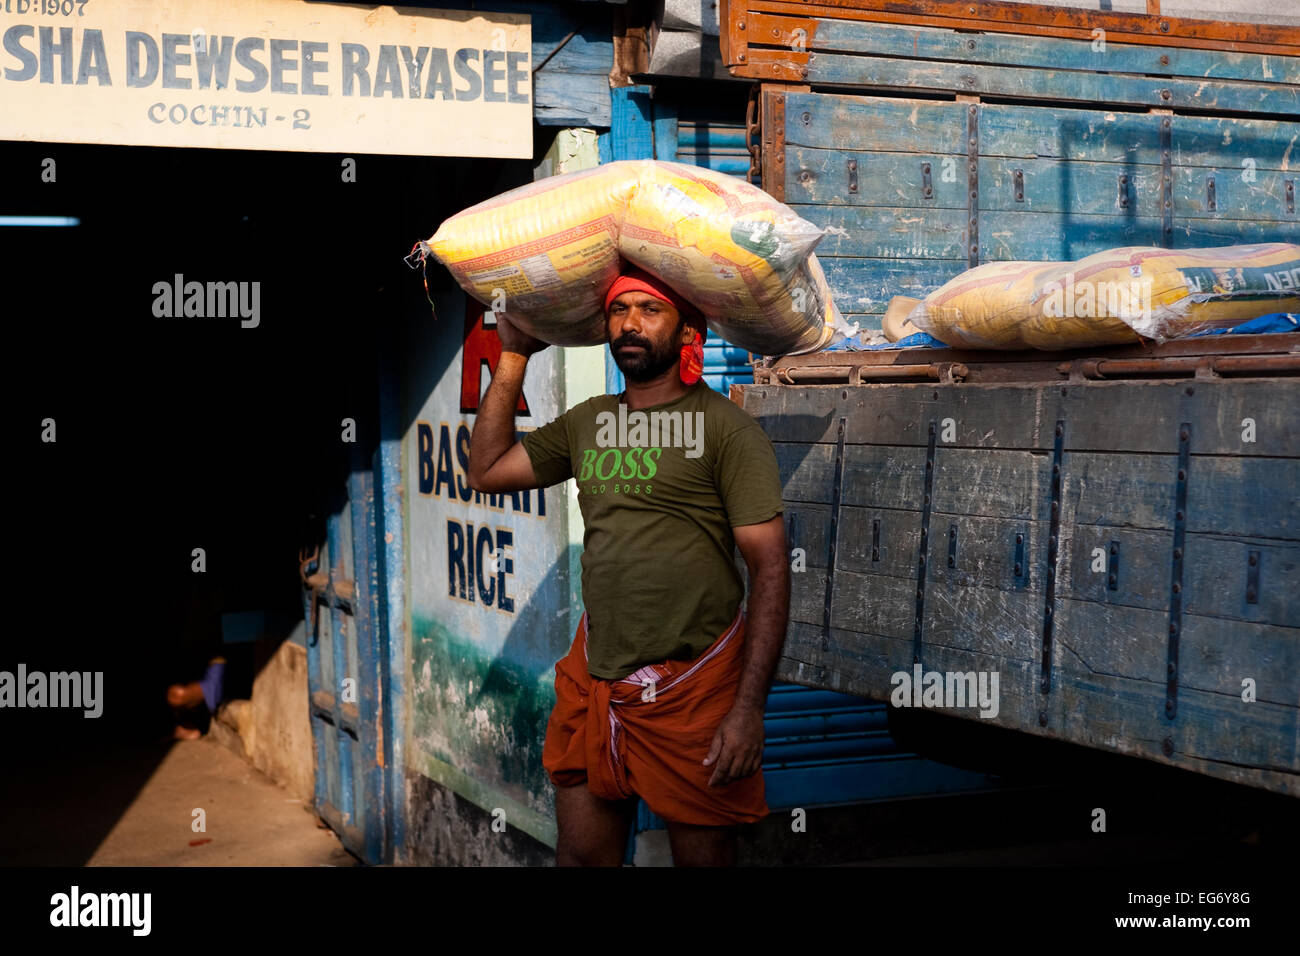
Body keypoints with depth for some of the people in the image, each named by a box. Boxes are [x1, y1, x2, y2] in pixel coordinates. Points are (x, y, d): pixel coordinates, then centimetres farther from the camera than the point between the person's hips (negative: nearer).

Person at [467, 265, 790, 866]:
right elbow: (487, 471, 12)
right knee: (580, 853, 12)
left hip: (693, 683, -5)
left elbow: (769, 567, -11)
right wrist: (514, 357, 11)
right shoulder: (586, 423, 12)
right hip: (594, 681, 5)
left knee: (704, 856, 7)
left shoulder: (726, 428, -8)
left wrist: (749, 708, -17)